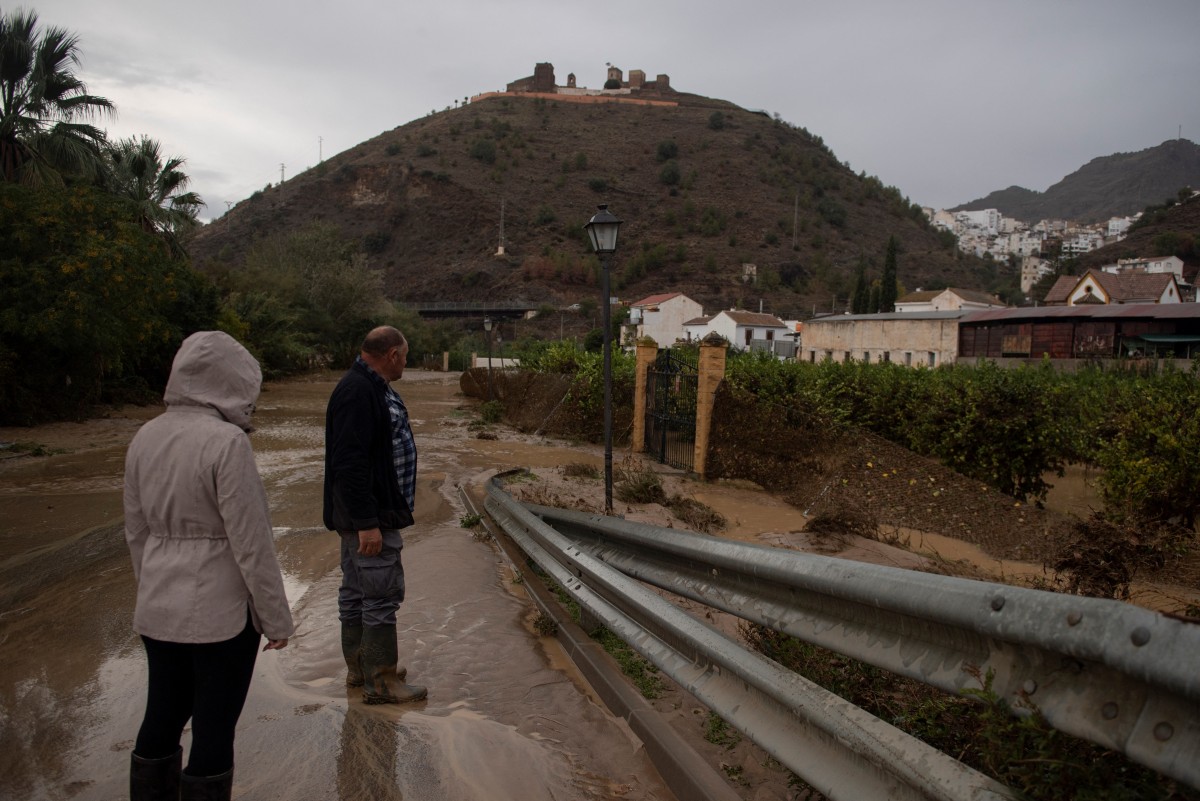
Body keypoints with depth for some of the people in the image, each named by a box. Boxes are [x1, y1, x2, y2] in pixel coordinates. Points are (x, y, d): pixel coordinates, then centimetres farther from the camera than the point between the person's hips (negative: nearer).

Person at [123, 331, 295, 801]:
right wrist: (276, 618, -8)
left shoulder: (146, 437, 2)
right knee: (214, 729, 8)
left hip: (157, 610, 7)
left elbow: (136, 532, 10)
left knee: (162, 718, 21)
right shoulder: (226, 441, -20)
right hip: (220, 610, -7)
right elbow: (250, 542, -18)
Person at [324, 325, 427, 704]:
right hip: (369, 516, -11)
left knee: (357, 589, 17)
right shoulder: (357, 392, -21)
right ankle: (380, 681, 7)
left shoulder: (374, 388, 13)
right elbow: (350, 463, -27)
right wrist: (366, 522, -27)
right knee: (383, 592, -4)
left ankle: (359, 667, 30)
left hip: (366, 514, 11)